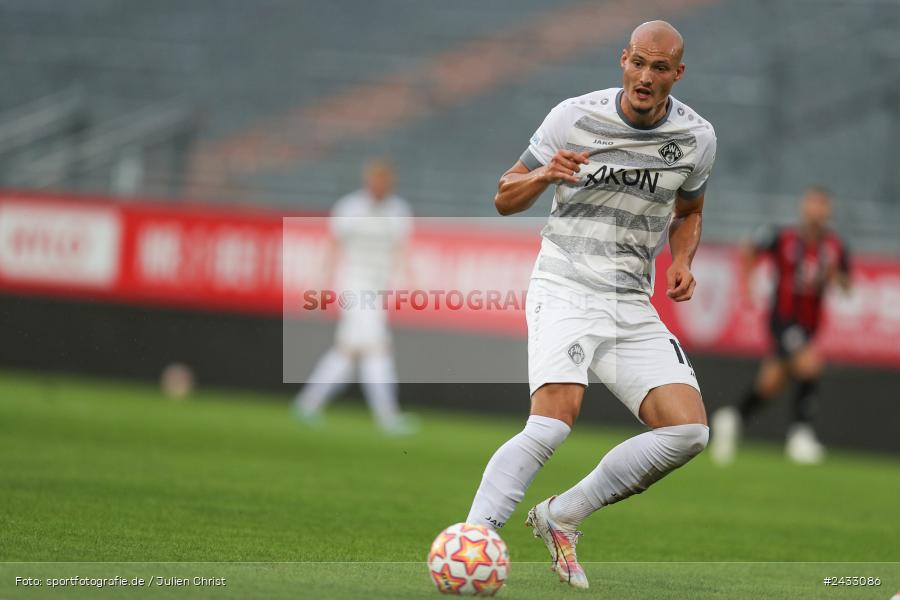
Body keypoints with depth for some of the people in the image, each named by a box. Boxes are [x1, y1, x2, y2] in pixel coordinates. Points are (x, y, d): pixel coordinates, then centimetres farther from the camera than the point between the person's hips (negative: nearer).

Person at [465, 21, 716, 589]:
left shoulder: (697, 137, 4)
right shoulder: (575, 117, -5)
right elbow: (505, 198, 4)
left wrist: (683, 261, 3)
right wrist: (544, 175, -18)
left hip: (634, 307, 5)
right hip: (565, 290, -5)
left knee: (689, 431, -11)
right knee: (555, 421, -27)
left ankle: (562, 517, 3)